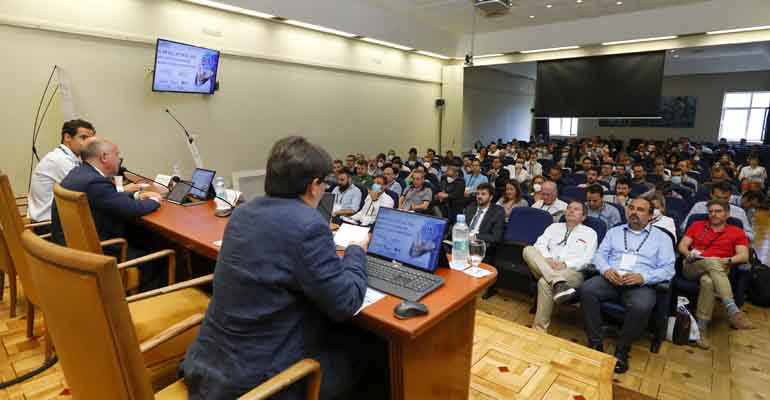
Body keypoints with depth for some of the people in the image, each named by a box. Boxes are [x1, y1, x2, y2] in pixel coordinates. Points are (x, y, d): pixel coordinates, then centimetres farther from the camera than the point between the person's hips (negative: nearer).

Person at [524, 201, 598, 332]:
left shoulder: (590, 233, 14)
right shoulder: (554, 226, 22)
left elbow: (587, 259, 0)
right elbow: (540, 244, 7)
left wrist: (565, 264, -18)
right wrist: (547, 259, -14)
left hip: (573, 272, -3)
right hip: (545, 268, 4)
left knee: (544, 282, -36)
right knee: (529, 250, -27)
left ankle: (539, 328, -25)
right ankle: (558, 283, -47)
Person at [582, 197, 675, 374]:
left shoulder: (662, 237, 14)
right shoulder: (614, 231, 21)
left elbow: (667, 269, 4)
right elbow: (600, 254, 13)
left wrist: (643, 277, -15)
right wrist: (606, 269, -10)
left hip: (640, 284, -2)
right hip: (611, 278, 2)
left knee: (641, 307, -36)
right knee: (587, 289, -29)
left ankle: (622, 350, -11)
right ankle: (596, 344, -17)